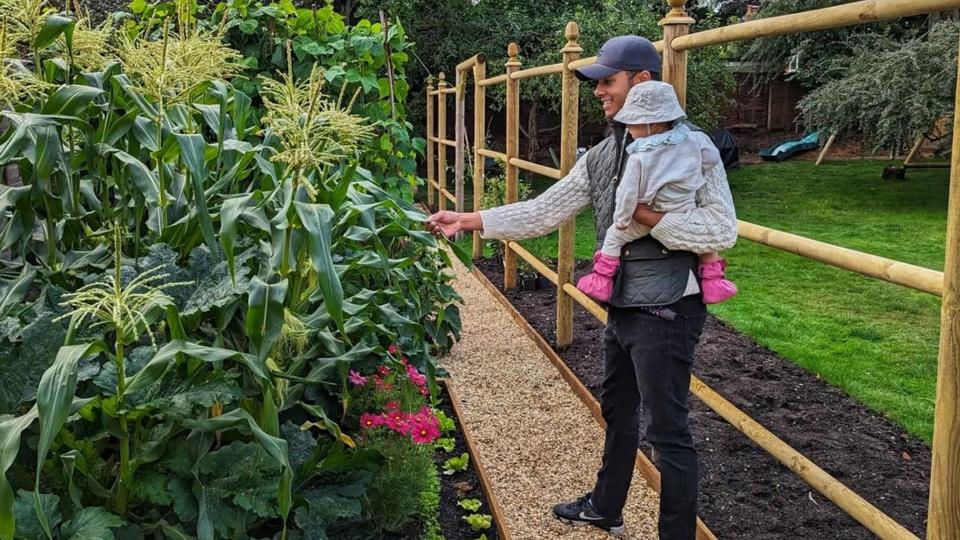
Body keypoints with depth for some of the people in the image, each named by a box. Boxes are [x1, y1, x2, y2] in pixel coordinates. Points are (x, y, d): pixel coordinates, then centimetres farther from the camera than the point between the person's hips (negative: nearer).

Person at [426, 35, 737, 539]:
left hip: (667, 311, -8)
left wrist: (648, 215, -21)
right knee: (617, 412, 23)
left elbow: (722, 230, -21)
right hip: (621, 308, 8)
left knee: (667, 432, 0)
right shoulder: (601, 156, 8)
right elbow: (542, 212, 5)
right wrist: (469, 220, -1)